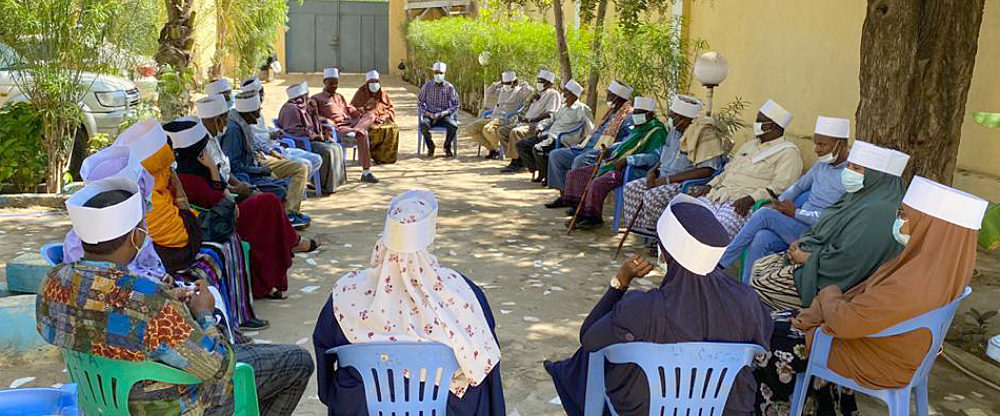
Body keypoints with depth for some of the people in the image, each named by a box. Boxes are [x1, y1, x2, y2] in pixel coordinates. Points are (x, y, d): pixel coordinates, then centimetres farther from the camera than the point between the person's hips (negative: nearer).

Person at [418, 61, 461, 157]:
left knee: (454, 126, -32)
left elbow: (455, 105, 4)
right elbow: (420, 103, 9)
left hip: (444, 116, 0)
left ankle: (447, 147, -1)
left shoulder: (449, 87, 3)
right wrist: (427, 113, -10)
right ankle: (430, 147, -7)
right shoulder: (427, 86, 5)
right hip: (429, 115, 0)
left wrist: (443, 113, -12)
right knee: (423, 125, -35)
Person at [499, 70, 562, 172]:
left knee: (515, 132, -33)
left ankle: (516, 162, -24)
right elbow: (528, 109, 23)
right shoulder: (540, 94, 26)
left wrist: (530, 120, -21)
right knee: (502, 131, 0)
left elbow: (549, 114, -16)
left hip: (538, 125, -10)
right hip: (526, 122, 10)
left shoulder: (553, 94, -4)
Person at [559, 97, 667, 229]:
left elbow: (655, 156, -22)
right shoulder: (636, 128, 21)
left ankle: (593, 218, -19)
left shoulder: (657, 131, -9)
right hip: (613, 164, 10)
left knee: (598, 183, -35)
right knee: (575, 174, 4)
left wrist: (626, 159, -25)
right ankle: (580, 210, 4)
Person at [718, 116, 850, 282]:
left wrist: (796, 212, -13)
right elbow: (799, 186, 26)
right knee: (761, 239, -23)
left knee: (765, 214, -23)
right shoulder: (822, 163, 14)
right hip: (798, 224, 7)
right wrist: (778, 203, 8)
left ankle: (721, 262, -13)